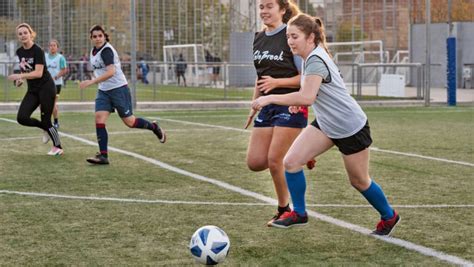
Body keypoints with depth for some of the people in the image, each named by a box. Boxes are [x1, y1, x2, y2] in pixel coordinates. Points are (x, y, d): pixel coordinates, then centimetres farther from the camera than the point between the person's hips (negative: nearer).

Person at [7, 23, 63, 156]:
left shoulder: (38, 51, -16)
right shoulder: (19, 52, 7)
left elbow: (38, 73, -24)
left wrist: (20, 76, -29)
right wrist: (21, 79, 2)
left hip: (46, 88, -7)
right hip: (32, 90, 7)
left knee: (46, 120, -4)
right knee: (22, 118, -9)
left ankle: (58, 147, 15)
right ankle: (46, 129, 16)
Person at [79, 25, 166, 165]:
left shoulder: (106, 50, -19)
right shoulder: (93, 51, 9)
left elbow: (111, 72, -32)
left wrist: (91, 82, -35)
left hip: (118, 89, -8)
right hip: (103, 91, 8)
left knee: (129, 122, 1)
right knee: (99, 119, -9)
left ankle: (154, 127, 29)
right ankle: (103, 155, -9)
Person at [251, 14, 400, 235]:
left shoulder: (315, 59, -26)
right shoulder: (311, 57, 3)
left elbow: (307, 97, -39)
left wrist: (270, 98, -37)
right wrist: (298, 102, 2)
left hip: (350, 128, -8)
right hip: (325, 125, 9)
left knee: (359, 181, 8)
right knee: (291, 161, -8)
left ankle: (389, 217, 32)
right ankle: (299, 213, 6)